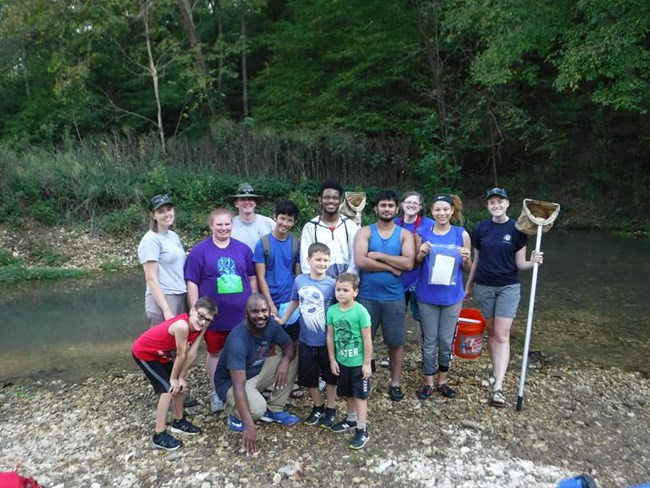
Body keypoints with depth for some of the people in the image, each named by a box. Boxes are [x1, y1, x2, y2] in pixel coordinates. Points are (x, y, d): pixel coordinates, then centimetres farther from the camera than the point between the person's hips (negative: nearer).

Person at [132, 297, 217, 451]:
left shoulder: (201, 327, -14)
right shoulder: (182, 325, -39)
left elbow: (191, 355, -9)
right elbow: (181, 355, -25)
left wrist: (181, 378, -8)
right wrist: (174, 377, -12)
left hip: (163, 354, 8)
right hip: (143, 353, -8)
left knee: (180, 385, 11)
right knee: (168, 388, -11)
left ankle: (179, 421, 31)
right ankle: (159, 436, 0)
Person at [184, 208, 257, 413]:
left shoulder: (243, 249, 2)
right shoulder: (199, 251, -6)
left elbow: (252, 278, 9)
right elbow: (192, 283, -6)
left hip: (242, 314, 2)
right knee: (214, 353, 14)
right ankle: (216, 393, 31)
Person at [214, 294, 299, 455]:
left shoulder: (271, 325, -15)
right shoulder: (238, 340, -35)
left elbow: (290, 346, -1)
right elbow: (239, 386, -38)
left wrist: (285, 361, -26)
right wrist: (249, 425, -44)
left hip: (258, 371, 7)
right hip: (231, 382, -7)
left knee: (292, 361, -10)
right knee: (257, 409, -34)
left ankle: (274, 410, 3)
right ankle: (235, 414, 3)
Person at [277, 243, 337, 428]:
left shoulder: (332, 284, -16)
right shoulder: (299, 280, -6)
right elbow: (294, 302, 10)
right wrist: (281, 322, 15)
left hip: (327, 341, -3)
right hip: (306, 340, 3)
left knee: (329, 376, 16)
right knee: (307, 377, 16)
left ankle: (331, 409, 36)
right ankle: (318, 406, 38)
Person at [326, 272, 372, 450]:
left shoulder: (361, 311, -21)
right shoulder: (332, 311, -7)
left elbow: (367, 340, -15)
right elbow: (330, 337, 2)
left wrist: (367, 363, -12)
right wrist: (332, 360, 5)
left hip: (359, 362, -5)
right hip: (342, 361, 5)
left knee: (360, 395, 6)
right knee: (348, 394, 22)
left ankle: (362, 430, 17)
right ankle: (351, 420, 42)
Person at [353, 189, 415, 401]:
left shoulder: (405, 234, 3)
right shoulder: (365, 232, -1)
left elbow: (408, 263, -12)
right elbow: (360, 261, -16)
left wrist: (379, 255, -14)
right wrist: (392, 267, -13)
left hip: (394, 298, 1)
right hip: (367, 297, -1)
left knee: (396, 342, 11)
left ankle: (395, 383, 28)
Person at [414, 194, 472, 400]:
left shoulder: (462, 234, -2)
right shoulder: (422, 233, -3)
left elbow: (467, 269, 4)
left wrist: (466, 259, -18)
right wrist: (421, 254, -16)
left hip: (452, 296, 1)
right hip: (427, 296, 0)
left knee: (447, 340, 10)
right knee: (429, 341, 8)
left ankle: (443, 381, 29)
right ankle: (428, 383, 23)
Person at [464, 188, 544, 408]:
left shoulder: (517, 229, -6)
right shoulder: (480, 229, -1)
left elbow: (519, 264, -4)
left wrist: (533, 262, -26)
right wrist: (468, 286, 14)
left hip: (508, 287, -2)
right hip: (484, 287, 2)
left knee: (502, 335, -7)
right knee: (491, 331, 11)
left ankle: (498, 387, -8)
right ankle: (495, 371, 28)